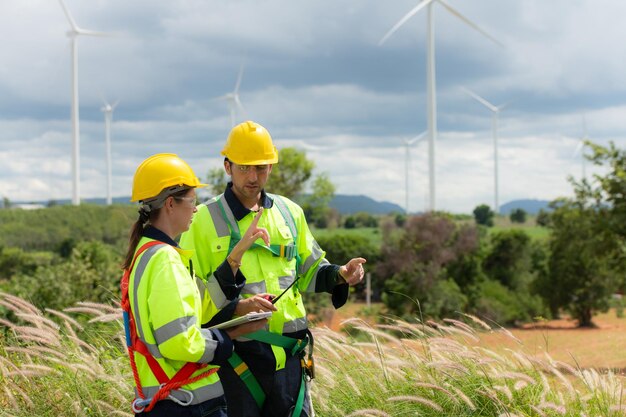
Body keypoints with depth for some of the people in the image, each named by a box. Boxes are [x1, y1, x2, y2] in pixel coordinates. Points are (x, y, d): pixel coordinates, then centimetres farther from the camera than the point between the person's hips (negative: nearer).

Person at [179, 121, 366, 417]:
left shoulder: (289, 212, 12)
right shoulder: (204, 219, -4)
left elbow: (308, 270, 22)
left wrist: (339, 275, 2)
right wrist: (237, 307, -20)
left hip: (289, 354, 5)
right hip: (236, 356, -4)